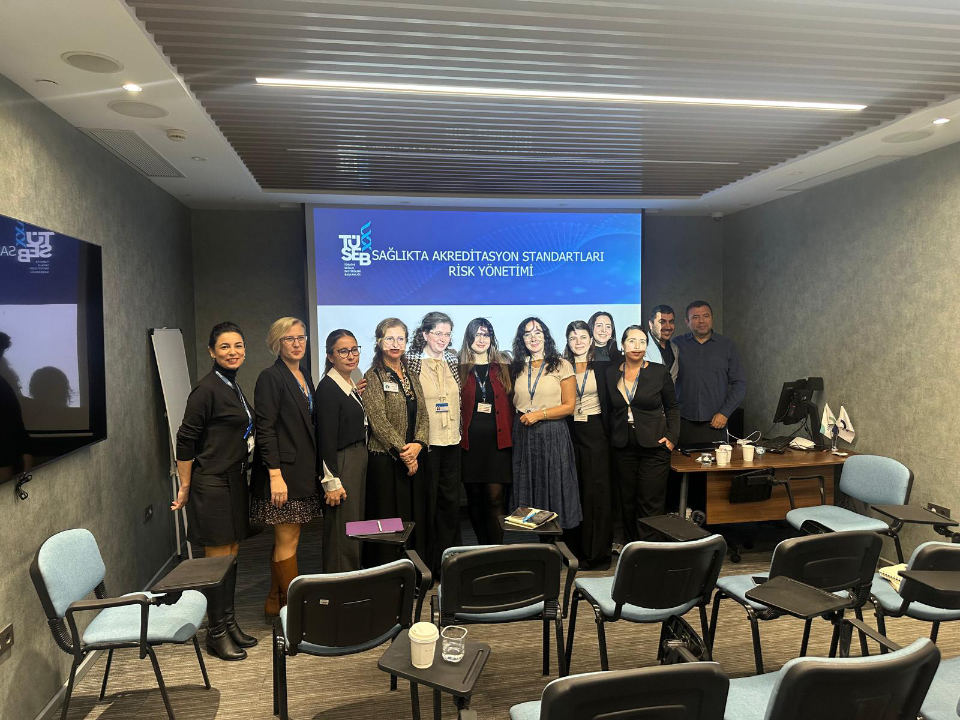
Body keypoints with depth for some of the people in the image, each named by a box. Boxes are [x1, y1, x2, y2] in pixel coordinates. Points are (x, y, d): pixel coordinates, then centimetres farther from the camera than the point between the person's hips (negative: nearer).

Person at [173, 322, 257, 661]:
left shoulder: (233, 386, 11)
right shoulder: (207, 388, -15)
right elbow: (185, 439, -14)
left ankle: (230, 623, 27)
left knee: (231, 556, 15)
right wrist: (185, 487, -10)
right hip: (212, 484, -8)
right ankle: (216, 633, 15)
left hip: (235, 481, 9)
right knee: (217, 559, 2)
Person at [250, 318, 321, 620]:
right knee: (287, 541, -1)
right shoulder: (270, 377, -10)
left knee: (286, 539, 15)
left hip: (303, 470, 8)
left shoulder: (305, 377, 14)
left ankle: (275, 603, 26)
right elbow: (265, 429, -15)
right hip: (284, 470, -8)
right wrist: (275, 474, -20)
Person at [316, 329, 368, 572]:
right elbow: (327, 438, -18)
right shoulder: (328, 388, -14)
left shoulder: (353, 386, 12)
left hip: (359, 459, 9)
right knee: (342, 531, -3)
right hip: (341, 463, -9)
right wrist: (332, 481, -19)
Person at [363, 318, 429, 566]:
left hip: (413, 458, 6)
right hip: (385, 459, -6)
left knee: (415, 517, 9)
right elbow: (379, 421, -12)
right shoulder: (373, 377, -5)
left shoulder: (412, 377, 14)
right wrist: (403, 452, -14)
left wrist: (417, 445, -8)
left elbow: (423, 416, 10)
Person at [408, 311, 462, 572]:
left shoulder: (453, 361, 9)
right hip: (425, 443, -5)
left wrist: (458, 431, 13)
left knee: (451, 500, 10)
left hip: (451, 442, 5)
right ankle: (426, 563, 18)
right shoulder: (412, 362, -6)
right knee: (426, 501, 4)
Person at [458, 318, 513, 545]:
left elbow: (511, 402, 7)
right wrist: (458, 434, -4)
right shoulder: (460, 368, 7)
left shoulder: (504, 366, 9)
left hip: (498, 440, -1)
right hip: (469, 440, 1)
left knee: (495, 497, -6)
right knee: (474, 498, 8)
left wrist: (510, 434, -2)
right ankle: (483, 549, 22)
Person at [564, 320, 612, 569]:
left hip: (596, 431, -1)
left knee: (597, 490, 0)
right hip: (571, 432, 2)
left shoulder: (602, 367, 3)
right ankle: (578, 547, 17)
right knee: (575, 490, 6)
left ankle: (598, 552, 8)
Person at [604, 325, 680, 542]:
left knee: (651, 504, -2)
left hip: (654, 446, -2)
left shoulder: (659, 372, -1)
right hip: (623, 448, 3)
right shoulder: (611, 373, 5)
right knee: (627, 502, 9)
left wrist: (672, 437, -3)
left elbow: (672, 407, 6)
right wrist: (610, 438, 7)